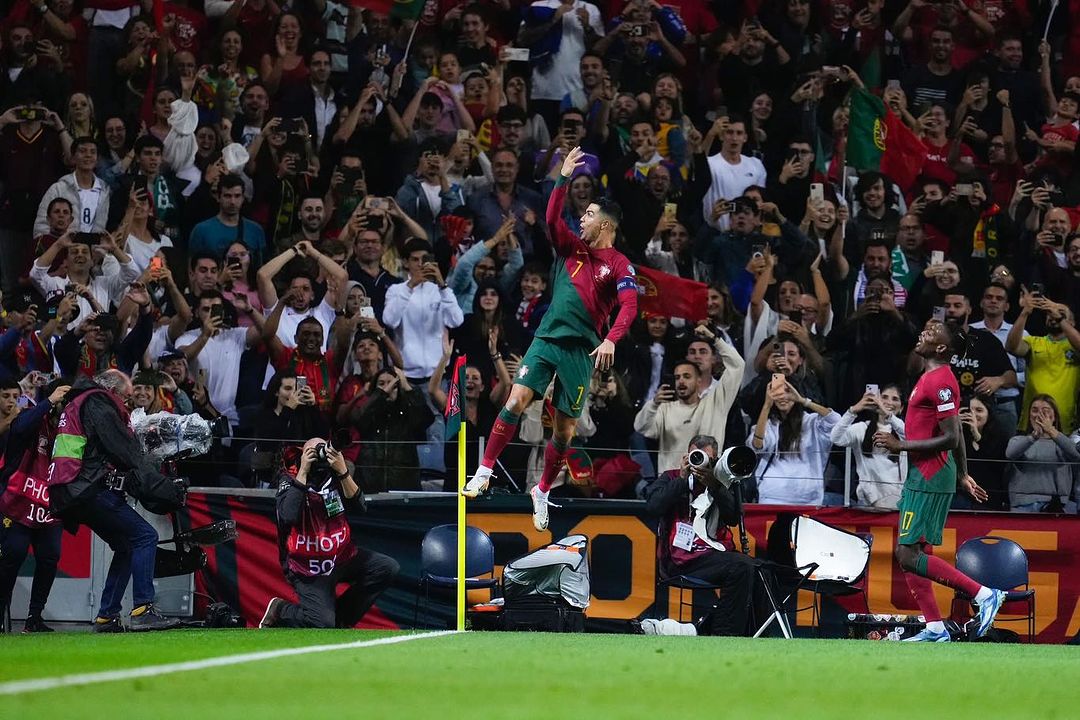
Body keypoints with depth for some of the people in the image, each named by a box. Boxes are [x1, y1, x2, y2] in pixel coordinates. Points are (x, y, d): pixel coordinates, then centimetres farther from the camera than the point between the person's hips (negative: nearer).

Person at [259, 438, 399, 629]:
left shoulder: (336, 477, 1)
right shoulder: (291, 479, -10)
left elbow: (358, 505, -12)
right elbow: (289, 515, -29)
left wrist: (343, 471, -24)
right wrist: (303, 471, -26)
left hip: (341, 557, 5)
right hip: (308, 568, -5)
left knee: (388, 568, -9)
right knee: (323, 624, -20)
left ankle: (341, 616, 3)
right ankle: (279, 610, 10)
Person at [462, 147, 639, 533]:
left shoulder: (619, 265, -3)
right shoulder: (572, 248, 13)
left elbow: (629, 306, -16)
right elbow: (552, 219, 2)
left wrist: (611, 340, -32)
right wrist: (563, 179, -6)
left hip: (580, 351, -4)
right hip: (546, 338, 4)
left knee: (564, 427, 2)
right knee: (516, 401, -13)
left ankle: (542, 493, 17)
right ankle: (484, 472, -11)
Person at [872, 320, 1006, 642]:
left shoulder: (940, 382, -16)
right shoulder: (931, 378, 15)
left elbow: (951, 438, -21)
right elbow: (956, 437, 23)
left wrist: (901, 445, -19)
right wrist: (962, 475, 29)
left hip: (928, 479, -10)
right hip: (922, 476, 10)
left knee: (909, 555, -13)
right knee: (908, 554, 9)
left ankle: (984, 595, -11)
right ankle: (935, 629, 10)